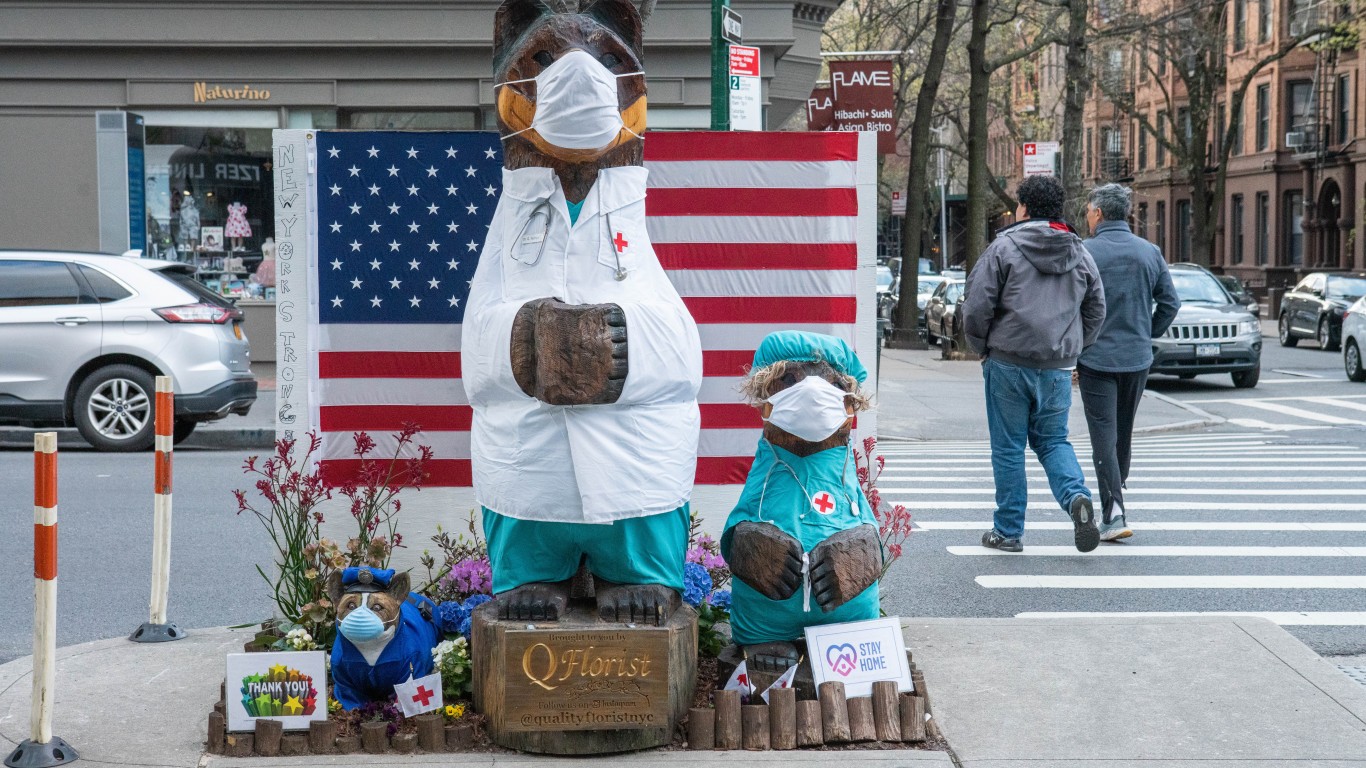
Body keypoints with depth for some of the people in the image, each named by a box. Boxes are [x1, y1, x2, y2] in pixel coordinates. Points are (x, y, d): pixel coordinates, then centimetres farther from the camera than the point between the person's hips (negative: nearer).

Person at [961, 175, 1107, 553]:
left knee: (1008, 447, 5)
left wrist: (982, 347, 6)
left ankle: (1008, 530, 11)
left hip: (1008, 363, -4)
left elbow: (976, 307, -10)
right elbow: (1096, 312, 12)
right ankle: (1077, 497, -11)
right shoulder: (1080, 253, 9)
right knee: (1053, 440, 16)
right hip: (1058, 367, 4)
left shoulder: (1004, 246, -6)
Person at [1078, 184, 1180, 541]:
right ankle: (1115, 497, 31)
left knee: (1103, 436, -5)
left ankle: (1114, 515, -14)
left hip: (1096, 358, -4)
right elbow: (1170, 303, 7)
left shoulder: (1084, 252, -9)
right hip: (1138, 360, 5)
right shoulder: (1150, 252, 5)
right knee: (1124, 433, 18)